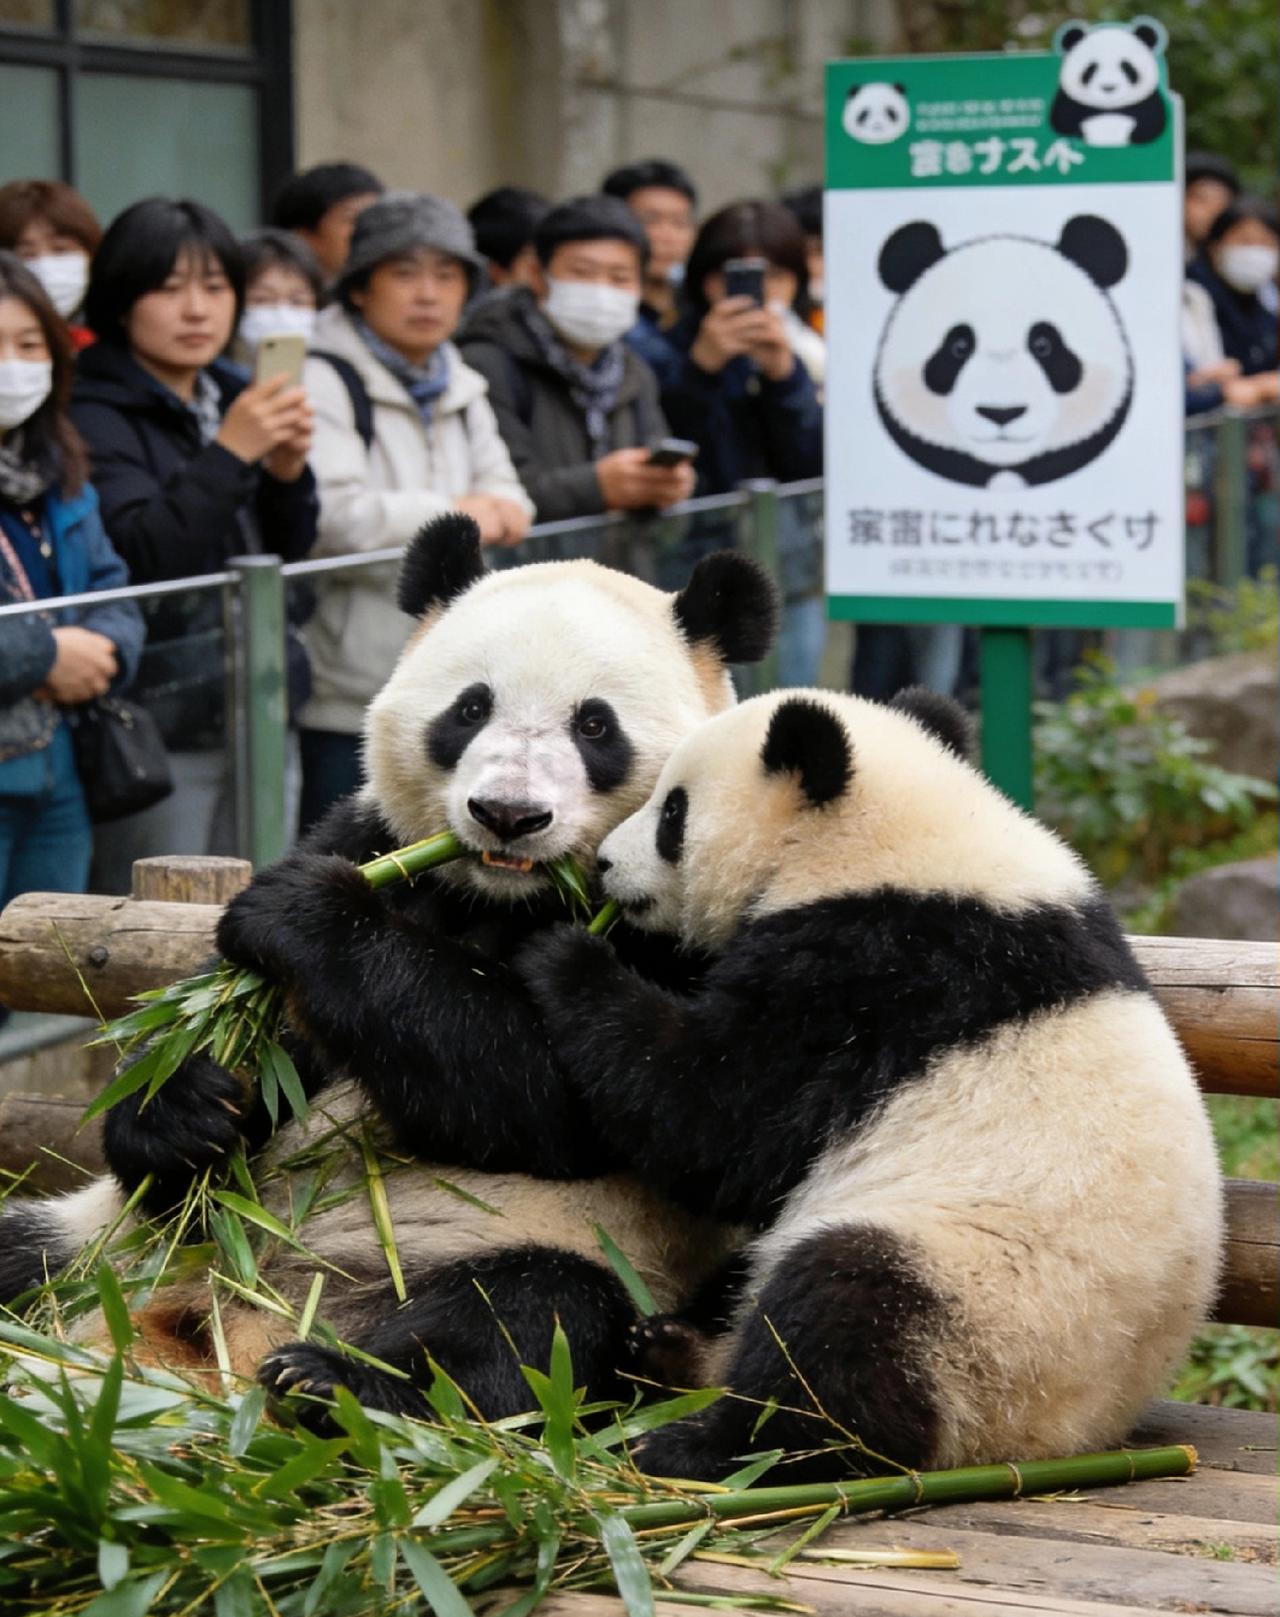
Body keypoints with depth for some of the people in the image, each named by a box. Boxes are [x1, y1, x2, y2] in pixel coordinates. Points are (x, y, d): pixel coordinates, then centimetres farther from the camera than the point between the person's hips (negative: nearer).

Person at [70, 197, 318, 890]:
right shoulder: (95, 416, -9)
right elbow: (139, 558, -20)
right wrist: (228, 454, -24)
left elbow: (289, 552, 15)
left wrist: (287, 472, -4)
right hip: (161, 725, -7)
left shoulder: (236, 397, 12)